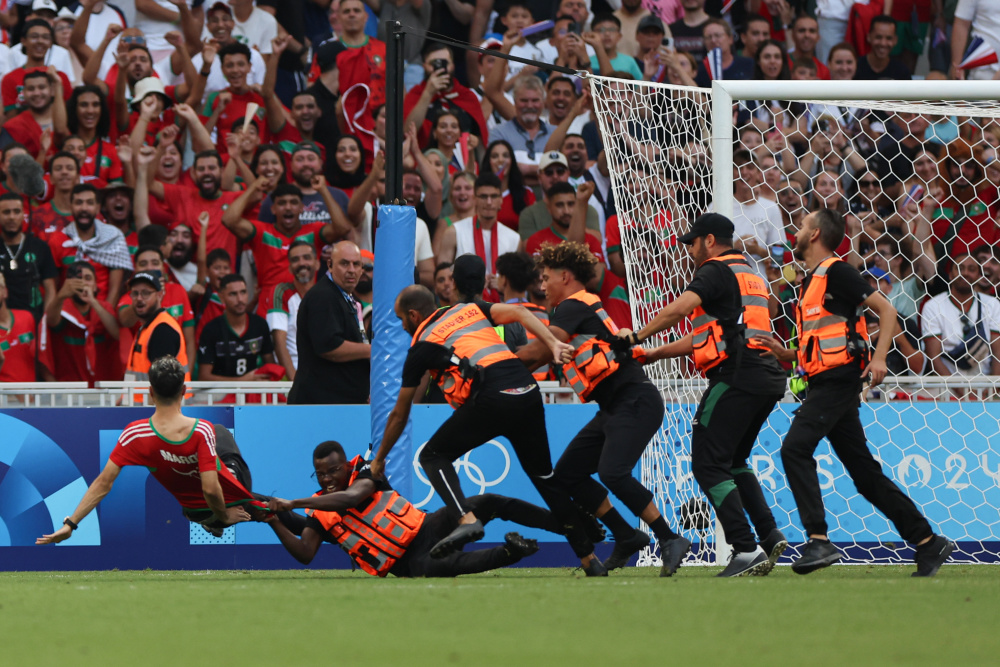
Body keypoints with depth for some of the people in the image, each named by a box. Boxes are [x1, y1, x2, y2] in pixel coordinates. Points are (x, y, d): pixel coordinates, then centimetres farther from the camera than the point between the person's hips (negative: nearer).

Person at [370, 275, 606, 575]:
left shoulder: (421, 347, 15)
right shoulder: (470, 310, 27)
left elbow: (399, 415, 22)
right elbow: (518, 312, 9)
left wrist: (379, 459, 34)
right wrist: (553, 344, -1)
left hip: (492, 399, -5)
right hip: (527, 391, 5)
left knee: (433, 456, 10)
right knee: (543, 474, 18)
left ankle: (466, 519, -15)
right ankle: (590, 559, 16)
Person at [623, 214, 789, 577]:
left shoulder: (716, 271, -2)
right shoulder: (748, 272, 27)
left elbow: (680, 308, -19)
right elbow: (707, 336, 29)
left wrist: (638, 337, -8)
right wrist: (656, 354, 30)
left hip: (737, 375, -9)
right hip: (768, 379, 9)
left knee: (708, 463, -7)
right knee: (732, 459, 23)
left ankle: (746, 550, -17)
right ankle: (769, 534, 9)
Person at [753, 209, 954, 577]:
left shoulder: (836, 272, -5)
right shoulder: (810, 283, 23)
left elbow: (886, 309, -9)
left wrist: (879, 358, -19)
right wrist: (787, 354, 12)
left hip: (839, 378, -10)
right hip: (825, 382, 10)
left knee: (795, 447, -21)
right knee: (864, 471, 8)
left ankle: (819, 541, -26)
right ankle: (928, 542, 10)